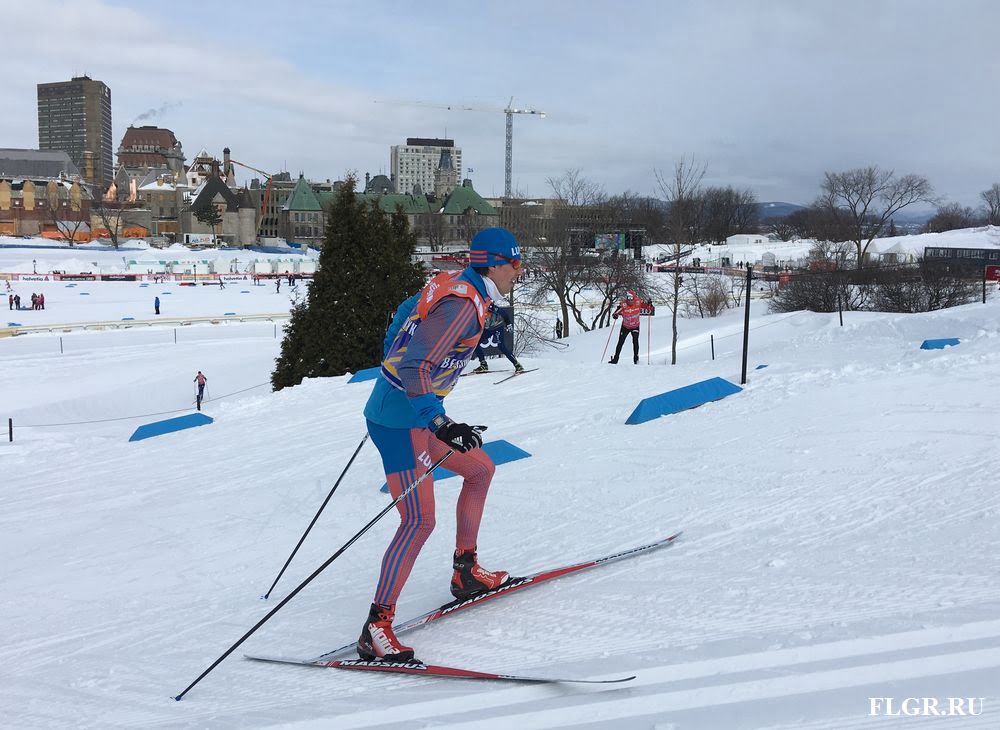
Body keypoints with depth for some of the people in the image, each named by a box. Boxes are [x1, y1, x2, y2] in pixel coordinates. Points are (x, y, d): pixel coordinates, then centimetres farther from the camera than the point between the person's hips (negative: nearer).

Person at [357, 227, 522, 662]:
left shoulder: (452, 285, 8)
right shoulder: (463, 306, -22)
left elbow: (405, 313, 25)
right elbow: (413, 367, -29)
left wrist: (392, 361, 38)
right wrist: (440, 423, -35)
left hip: (416, 411, 10)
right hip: (401, 418, -10)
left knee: (480, 470, 19)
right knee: (420, 520, -14)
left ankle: (465, 573, 29)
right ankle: (376, 627, -9)